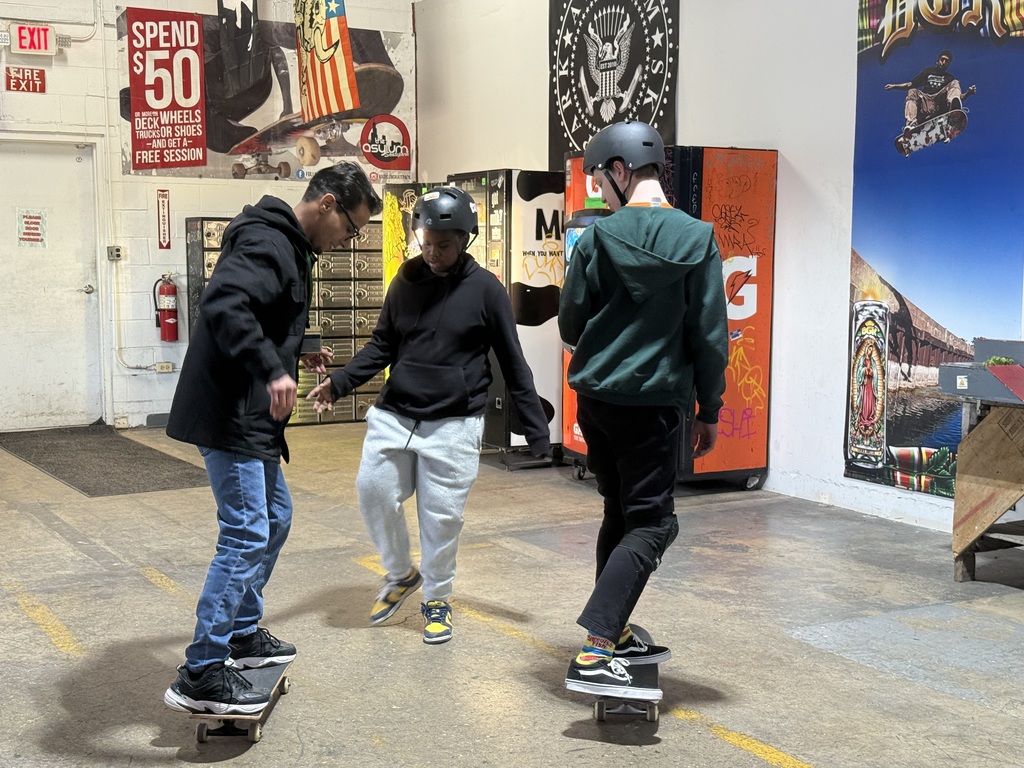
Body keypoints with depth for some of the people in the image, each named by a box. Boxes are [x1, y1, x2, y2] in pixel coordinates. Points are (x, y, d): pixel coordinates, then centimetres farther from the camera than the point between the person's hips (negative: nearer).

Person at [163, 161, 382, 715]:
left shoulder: (291, 248, 16)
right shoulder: (267, 243, -17)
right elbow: (223, 303, -33)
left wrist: (297, 354, 20)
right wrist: (273, 369, -36)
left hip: (252, 417, 11)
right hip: (228, 415, -11)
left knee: (275, 517, 20)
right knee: (246, 535, -11)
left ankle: (242, 633, 33)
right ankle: (199, 677, -5)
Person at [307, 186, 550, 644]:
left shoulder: (484, 290, -5)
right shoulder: (406, 282, 5)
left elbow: (513, 365, -1)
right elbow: (382, 347, 13)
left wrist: (536, 430, -2)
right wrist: (339, 383, -2)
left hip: (453, 425, -3)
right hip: (393, 415, 4)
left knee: (442, 516, 0)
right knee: (374, 489, -6)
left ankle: (437, 599, 24)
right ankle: (401, 574, 21)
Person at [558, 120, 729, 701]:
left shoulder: (598, 237, -5)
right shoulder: (697, 239, -6)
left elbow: (571, 324, 2)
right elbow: (710, 334, -4)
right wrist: (710, 411, 5)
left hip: (596, 396, 3)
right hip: (657, 400, -3)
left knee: (620, 514, 18)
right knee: (651, 523, 0)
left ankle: (617, 635, 27)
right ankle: (595, 654, -11)